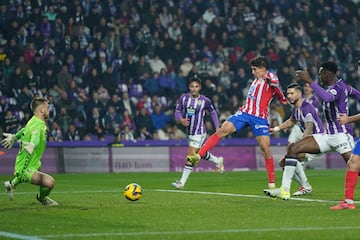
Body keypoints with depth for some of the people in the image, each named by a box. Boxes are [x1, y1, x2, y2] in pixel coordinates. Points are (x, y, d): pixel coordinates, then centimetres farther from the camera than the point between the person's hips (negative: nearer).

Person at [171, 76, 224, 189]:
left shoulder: (205, 101, -10)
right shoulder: (183, 98, -4)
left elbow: (213, 113, 5)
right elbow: (177, 111, 1)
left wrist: (218, 128, 4)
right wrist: (181, 119, -21)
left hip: (199, 132, -5)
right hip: (189, 131, 5)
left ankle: (182, 182, -11)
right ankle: (218, 161, 50)